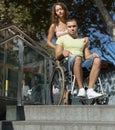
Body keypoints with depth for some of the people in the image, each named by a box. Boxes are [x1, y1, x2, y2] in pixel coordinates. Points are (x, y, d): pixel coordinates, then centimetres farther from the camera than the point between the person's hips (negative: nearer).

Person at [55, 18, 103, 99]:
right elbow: (57, 56, 7)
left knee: (97, 60, -28)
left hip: (82, 64, 4)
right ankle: (81, 89, -40)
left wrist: (93, 54, -6)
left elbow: (87, 57, 18)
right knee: (78, 58, -39)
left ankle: (90, 90, -37)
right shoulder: (62, 39, 19)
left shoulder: (83, 41, 28)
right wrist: (62, 52, -16)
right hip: (67, 63, -3)